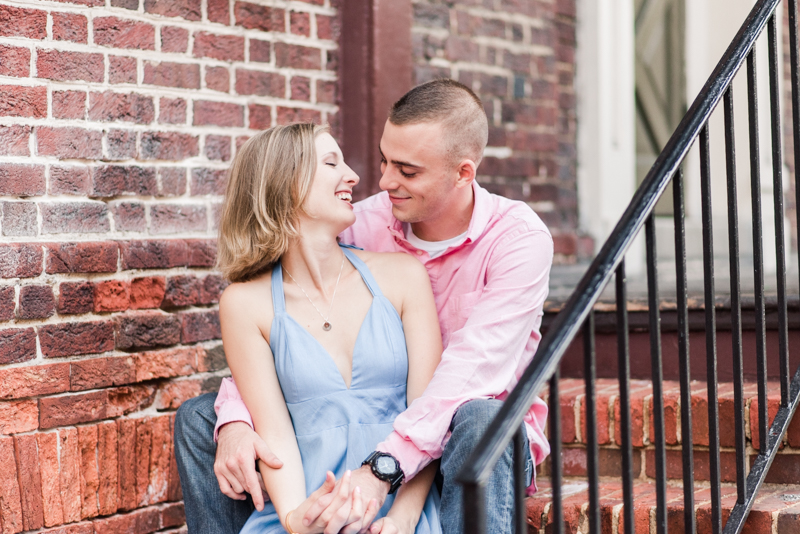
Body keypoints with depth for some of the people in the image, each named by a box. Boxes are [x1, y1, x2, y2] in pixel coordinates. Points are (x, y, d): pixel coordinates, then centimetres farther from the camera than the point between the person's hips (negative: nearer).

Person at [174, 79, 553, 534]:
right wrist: (235, 421, -30)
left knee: (479, 419, -42)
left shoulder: (518, 237, -17)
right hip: (375, 424, 4)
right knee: (200, 417, -6)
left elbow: (475, 369, -31)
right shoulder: (366, 224, -5)